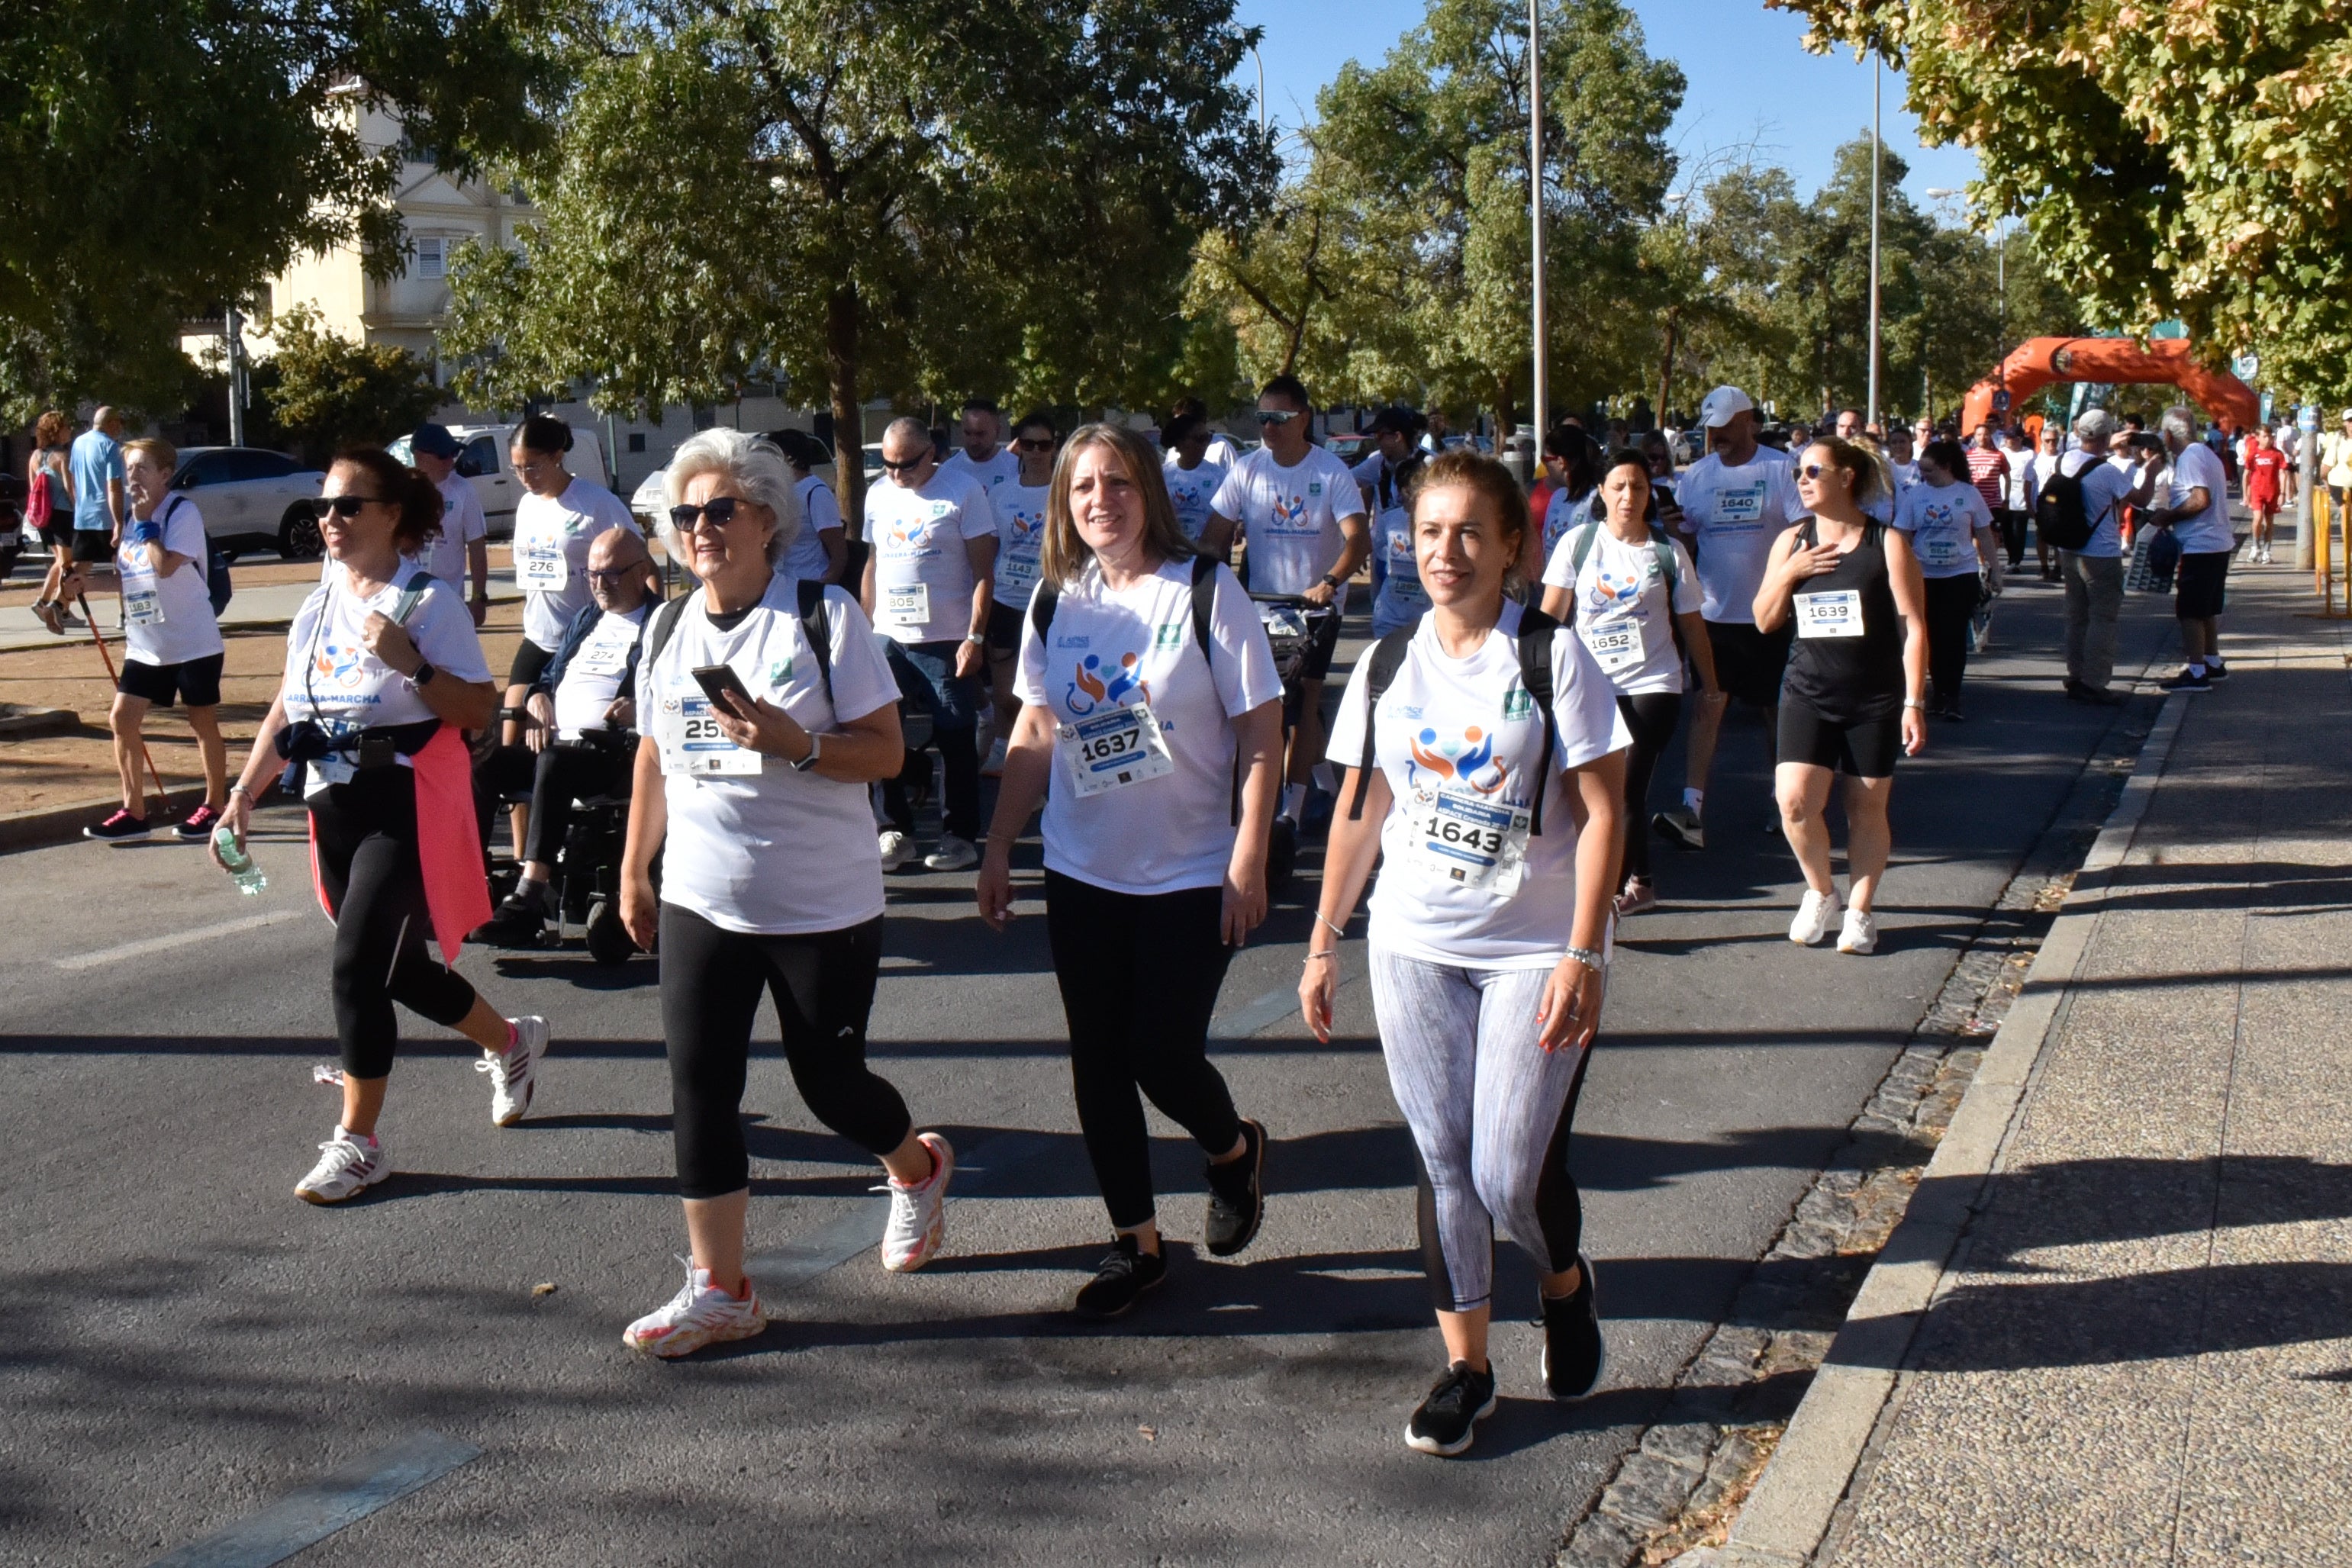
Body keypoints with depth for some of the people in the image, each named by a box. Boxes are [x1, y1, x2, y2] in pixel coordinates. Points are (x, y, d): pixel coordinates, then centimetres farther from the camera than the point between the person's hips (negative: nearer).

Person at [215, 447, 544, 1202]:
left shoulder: (427, 601, -10)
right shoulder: (317, 606, 11)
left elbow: (479, 711, -14)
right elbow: (287, 709, 16)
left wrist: (410, 663, -26)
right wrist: (243, 796, 10)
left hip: (407, 809, -7)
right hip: (334, 807, 7)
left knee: (358, 967, -12)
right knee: (398, 967, 15)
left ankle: (357, 1143, 1)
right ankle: (511, 1041, 40)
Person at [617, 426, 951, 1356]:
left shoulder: (825, 618, -9)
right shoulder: (669, 631, 7)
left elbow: (885, 753, -12)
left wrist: (794, 744, -28)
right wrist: (634, 872, 18)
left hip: (823, 906, -4)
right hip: (700, 903, 5)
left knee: (829, 1082, 6)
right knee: (700, 1090, 0)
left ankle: (917, 1171, 39)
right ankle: (719, 1289, 11)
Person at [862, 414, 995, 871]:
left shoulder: (962, 492, -6)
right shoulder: (878, 495, 10)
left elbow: (984, 572, -7)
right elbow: (873, 563, 16)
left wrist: (975, 637, -13)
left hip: (947, 643, -4)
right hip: (889, 639, 5)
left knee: (956, 741, 2)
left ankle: (960, 835, 12)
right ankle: (897, 829, 17)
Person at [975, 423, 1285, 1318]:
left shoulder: (1205, 591, -9)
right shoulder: (1055, 603, 4)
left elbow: (1261, 736, -9)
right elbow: (1035, 734, 12)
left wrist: (1249, 861, -15)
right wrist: (999, 848, 8)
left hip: (1191, 874, -4)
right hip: (1082, 874, 5)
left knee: (1163, 1056, -5)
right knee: (1096, 1064, 7)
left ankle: (1234, 1152, 28)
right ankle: (1135, 1242, 22)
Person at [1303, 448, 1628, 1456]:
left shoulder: (1553, 658, -8)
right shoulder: (1388, 667, 5)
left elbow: (1600, 813, -10)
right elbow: (1361, 810, 13)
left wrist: (1582, 958, -16)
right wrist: (1323, 943, 12)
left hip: (1533, 952, -4)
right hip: (1413, 949, 4)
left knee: (1510, 1174, -5)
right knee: (1444, 1166, 7)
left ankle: (1564, 1285, 28)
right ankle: (1464, 1366, 20)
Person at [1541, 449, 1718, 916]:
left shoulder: (1669, 552, 2)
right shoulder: (1578, 543, 2)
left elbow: (1692, 624, 8)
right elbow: (1551, 613, 2)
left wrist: (1710, 686, 12)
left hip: (1653, 685, -1)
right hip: (1591, 685, 2)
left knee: (1626, 790, -10)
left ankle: (1608, 893, -3)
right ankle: (1640, 883, 22)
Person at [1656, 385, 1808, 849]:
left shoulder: (1781, 469, -4)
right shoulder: (1696, 475, 6)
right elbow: (1683, 540, 9)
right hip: (1713, 614, 2)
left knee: (1777, 708, 11)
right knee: (1707, 707, -6)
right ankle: (1693, 810, -11)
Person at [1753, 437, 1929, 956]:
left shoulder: (1887, 543, -6)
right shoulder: (1791, 542, 5)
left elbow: (1913, 626, -6)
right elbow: (1765, 621, 8)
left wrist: (1914, 703, -11)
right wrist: (1788, 574, -10)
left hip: (1875, 699, -2)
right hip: (1810, 693, 2)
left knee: (1867, 807, 6)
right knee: (1795, 801, -11)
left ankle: (1861, 912, 22)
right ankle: (1820, 891, 15)